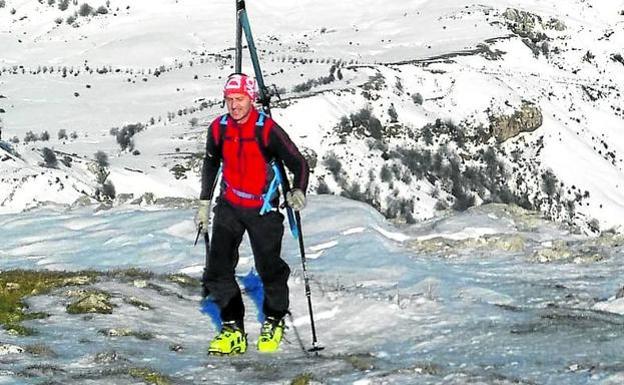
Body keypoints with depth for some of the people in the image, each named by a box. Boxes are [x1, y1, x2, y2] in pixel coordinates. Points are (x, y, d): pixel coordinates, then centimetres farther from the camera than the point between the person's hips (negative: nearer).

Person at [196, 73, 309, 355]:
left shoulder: (267, 130, -17)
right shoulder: (219, 128, -4)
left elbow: (298, 163, -13)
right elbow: (211, 164, 13)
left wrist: (298, 191, -31)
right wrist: (204, 203, 16)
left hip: (263, 209, -4)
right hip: (229, 206, 4)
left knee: (269, 269, 4)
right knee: (218, 271, -5)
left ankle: (274, 322, 29)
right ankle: (233, 329, 5)